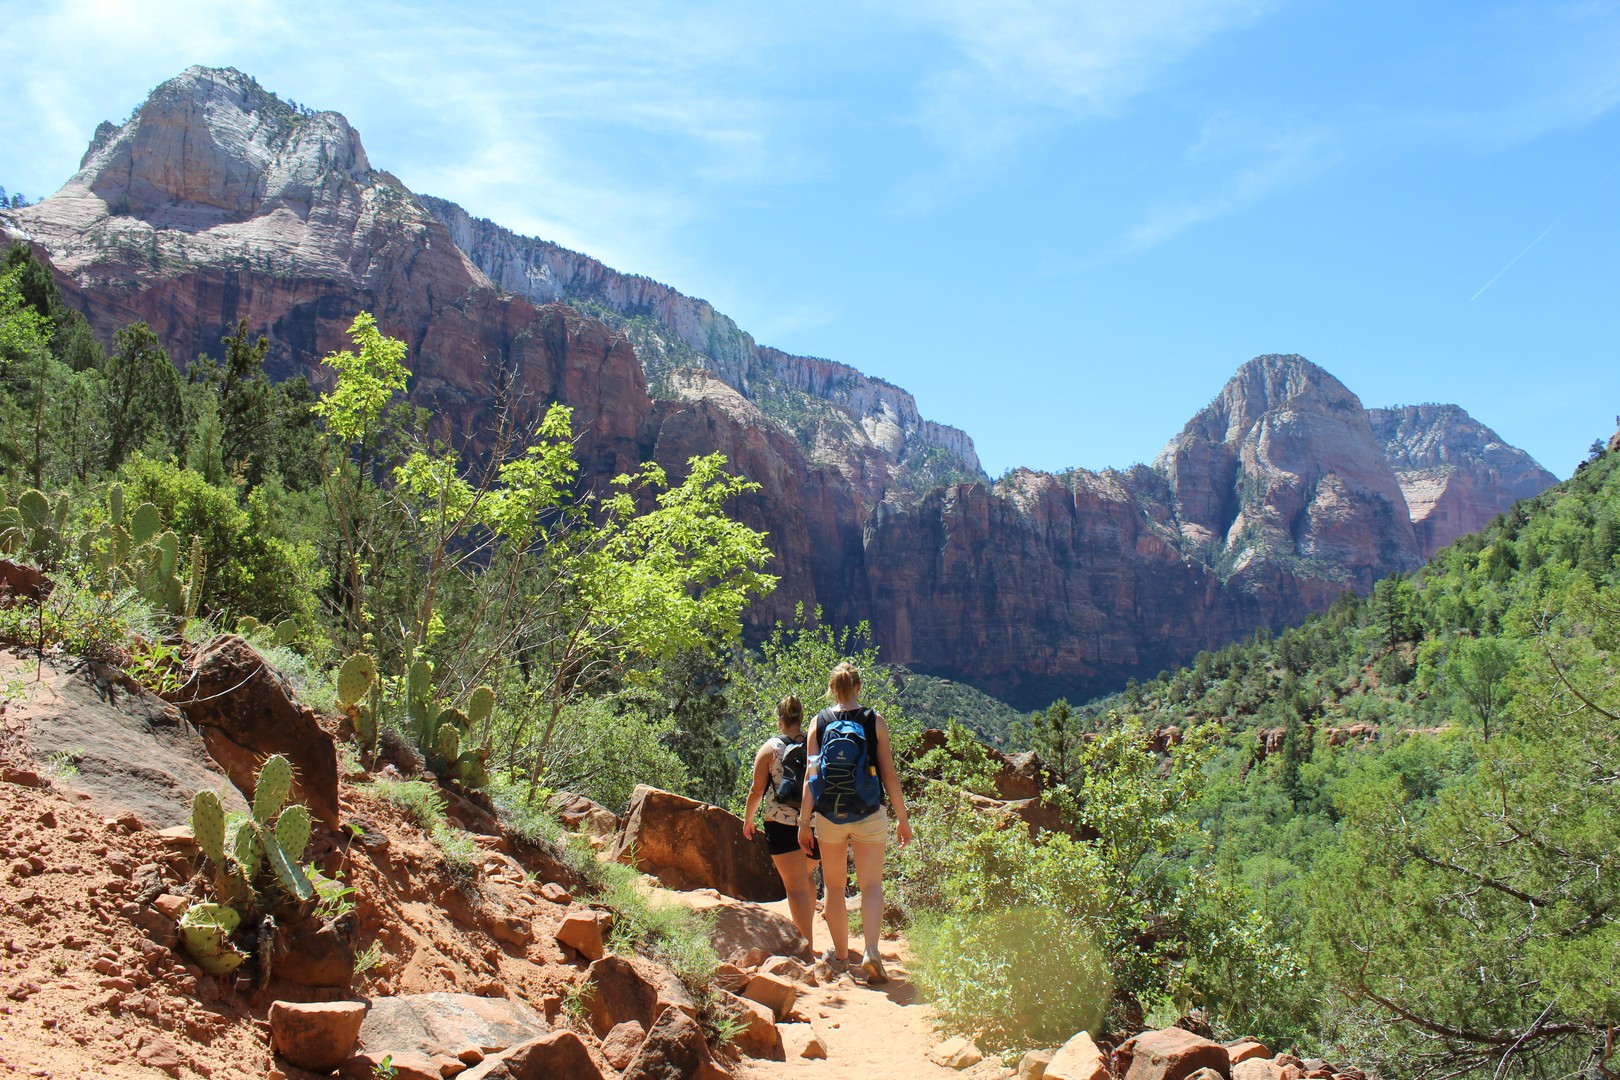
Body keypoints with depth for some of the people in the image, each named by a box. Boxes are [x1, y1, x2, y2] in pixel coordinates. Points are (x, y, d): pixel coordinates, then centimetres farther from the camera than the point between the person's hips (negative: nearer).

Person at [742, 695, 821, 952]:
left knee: (796, 886, -2)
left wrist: (748, 819, 14)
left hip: (781, 824, -3)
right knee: (807, 875, 26)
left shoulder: (770, 748, -4)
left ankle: (807, 945, -7)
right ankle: (805, 928, 32)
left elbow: (757, 790, -2)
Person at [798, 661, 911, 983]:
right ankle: (871, 951, -15)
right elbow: (889, 774, -2)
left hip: (829, 815, 1)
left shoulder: (819, 722, 0)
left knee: (835, 887, 15)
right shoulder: (874, 721, -2)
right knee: (872, 885, 3)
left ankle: (841, 954, 24)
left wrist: (804, 822, 2)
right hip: (870, 815, -1)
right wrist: (902, 818, 5)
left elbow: (811, 775, -3)